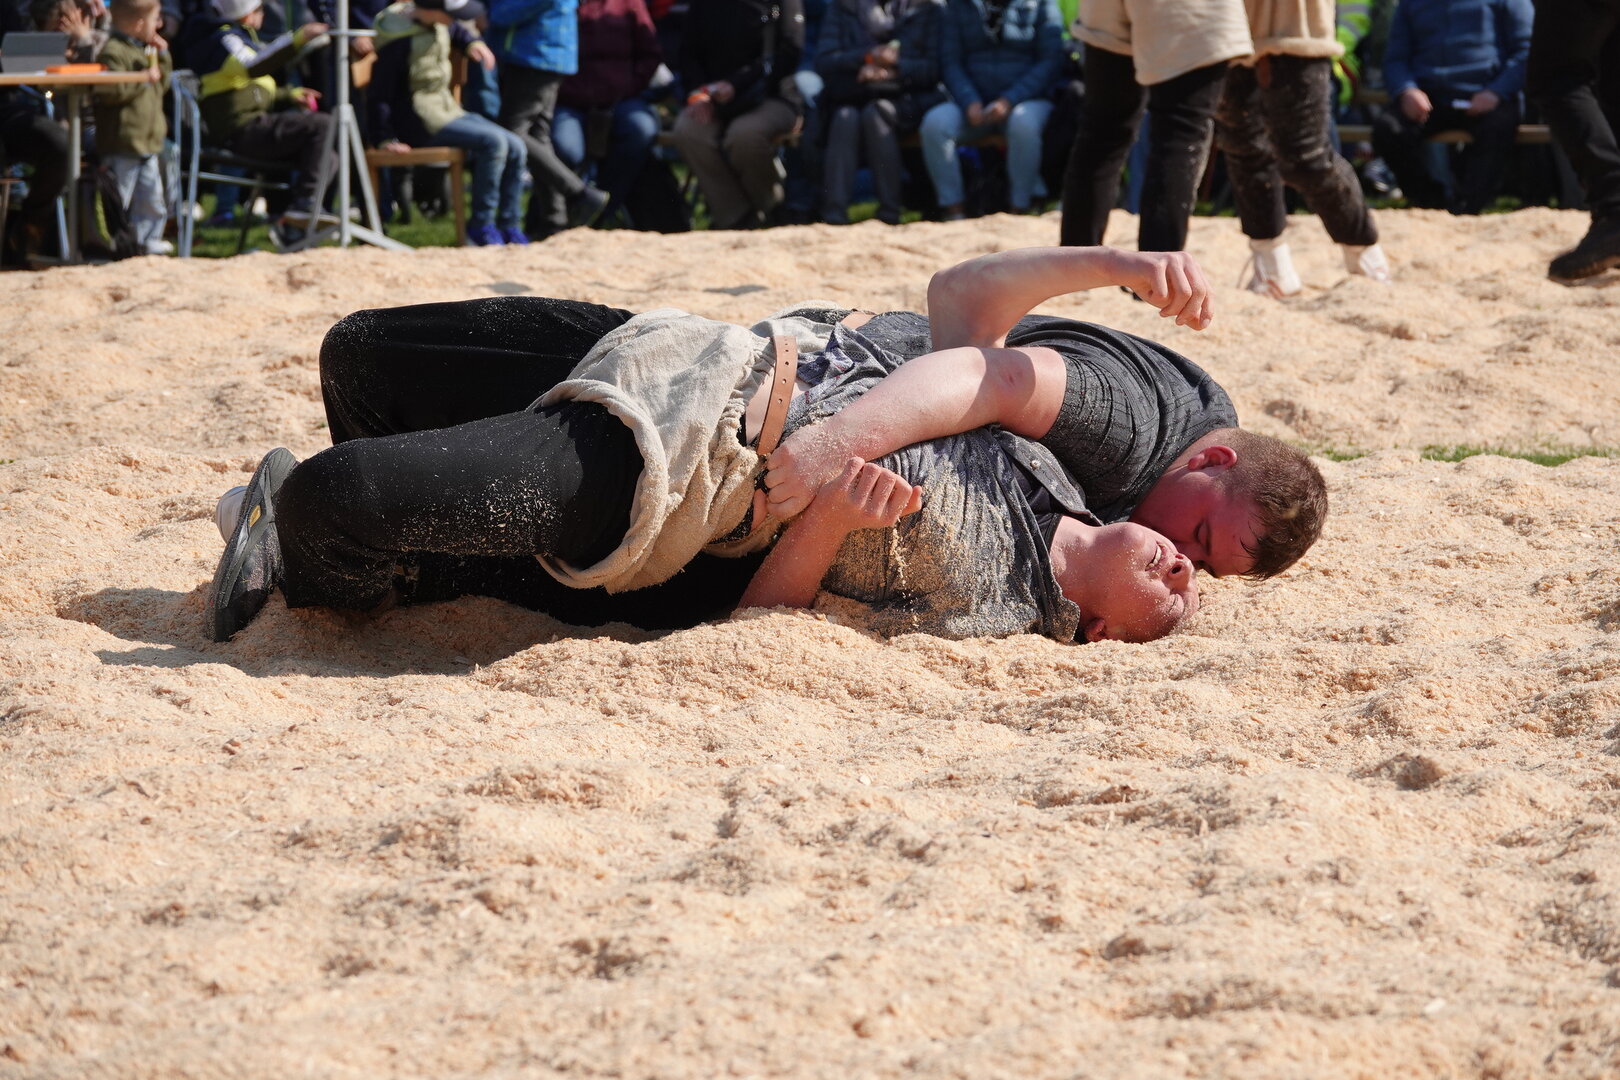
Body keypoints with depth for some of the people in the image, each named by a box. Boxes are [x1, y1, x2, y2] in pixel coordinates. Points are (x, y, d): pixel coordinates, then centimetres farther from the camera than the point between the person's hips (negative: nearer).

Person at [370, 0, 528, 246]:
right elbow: (381, 91, -18)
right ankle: (480, 227, -17)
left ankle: (509, 228, 2)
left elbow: (458, 30, 32)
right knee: (494, 142, -26)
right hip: (418, 120, -9)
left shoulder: (440, 26, 6)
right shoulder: (400, 40, -20)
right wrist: (385, 138, -18)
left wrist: (473, 42, 13)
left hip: (447, 107, 9)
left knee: (516, 149, -5)